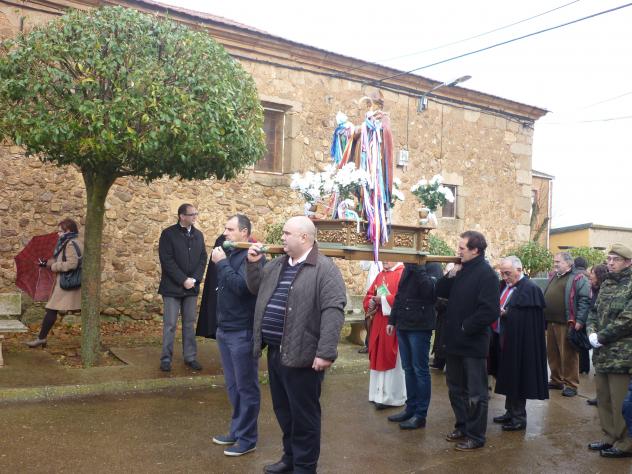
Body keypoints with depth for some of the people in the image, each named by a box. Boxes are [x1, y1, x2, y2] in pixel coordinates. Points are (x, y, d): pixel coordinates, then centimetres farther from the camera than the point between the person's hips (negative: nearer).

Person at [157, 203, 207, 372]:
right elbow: (167, 260, -12)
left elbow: (203, 258, 7)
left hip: (192, 287, 4)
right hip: (172, 287, -4)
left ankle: (190, 357, 17)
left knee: (190, 324, 9)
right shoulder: (168, 234, -6)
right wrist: (183, 280, -16)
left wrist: (194, 279, -7)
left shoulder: (198, 235, 10)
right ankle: (166, 358, 10)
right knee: (170, 324, 0)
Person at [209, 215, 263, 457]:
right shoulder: (230, 253, 11)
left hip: (242, 332, -8)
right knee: (233, 385, 17)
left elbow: (240, 286, -27)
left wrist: (221, 263, -19)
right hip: (225, 330, 8)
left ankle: (247, 438, 15)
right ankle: (237, 430, 30)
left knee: (246, 387, 4)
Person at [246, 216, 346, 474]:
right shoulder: (277, 264, 12)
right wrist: (253, 263, 7)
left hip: (301, 355, -8)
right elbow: (257, 288, 25)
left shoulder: (324, 269, -14)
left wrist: (325, 353, -25)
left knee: (303, 414, 5)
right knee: (283, 410, 20)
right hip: (275, 352, 8)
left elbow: (333, 311, -20)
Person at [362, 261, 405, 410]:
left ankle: (392, 397, 8)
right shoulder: (381, 275, 15)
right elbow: (369, 295, 15)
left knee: (391, 358, -1)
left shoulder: (402, 274, -10)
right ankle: (380, 393, 22)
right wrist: (372, 302, -6)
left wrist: (383, 300, -16)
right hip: (378, 324, 8)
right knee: (379, 357, 12)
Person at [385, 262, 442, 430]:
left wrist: (418, 267, -26)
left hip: (420, 326, -7)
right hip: (403, 325, 7)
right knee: (408, 369, 14)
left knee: (420, 370, 0)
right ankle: (411, 408, 24)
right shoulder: (407, 267, 12)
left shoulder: (432, 266, -8)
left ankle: (420, 415, 9)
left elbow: (430, 291, -25)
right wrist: (392, 320, 14)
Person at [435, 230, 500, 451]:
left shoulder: (486, 274, -16)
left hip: (473, 343, -8)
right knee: (456, 388, 19)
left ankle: (475, 436, 18)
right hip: (455, 341, 8)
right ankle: (462, 427, 34)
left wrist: (466, 328, -16)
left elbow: (490, 311, -23)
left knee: (475, 393, 6)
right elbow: (440, 292, 10)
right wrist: (450, 276, -6)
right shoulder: (461, 269, 9)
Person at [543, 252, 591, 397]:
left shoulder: (578, 278, -7)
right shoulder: (553, 277, 18)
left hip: (566, 324, -8)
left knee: (568, 355, -2)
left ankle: (571, 384, 7)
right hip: (550, 322, 8)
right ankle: (556, 380, 26)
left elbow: (585, 300, -14)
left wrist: (580, 320, -20)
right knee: (552, 354, 14)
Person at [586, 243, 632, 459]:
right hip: (602, 353, 8)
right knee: (603, 398, 16)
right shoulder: (607, 284, 14)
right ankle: (610, 437, 30)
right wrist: (592, 332, -1)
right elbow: (594, 311, 17)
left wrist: (601, 337, -14)